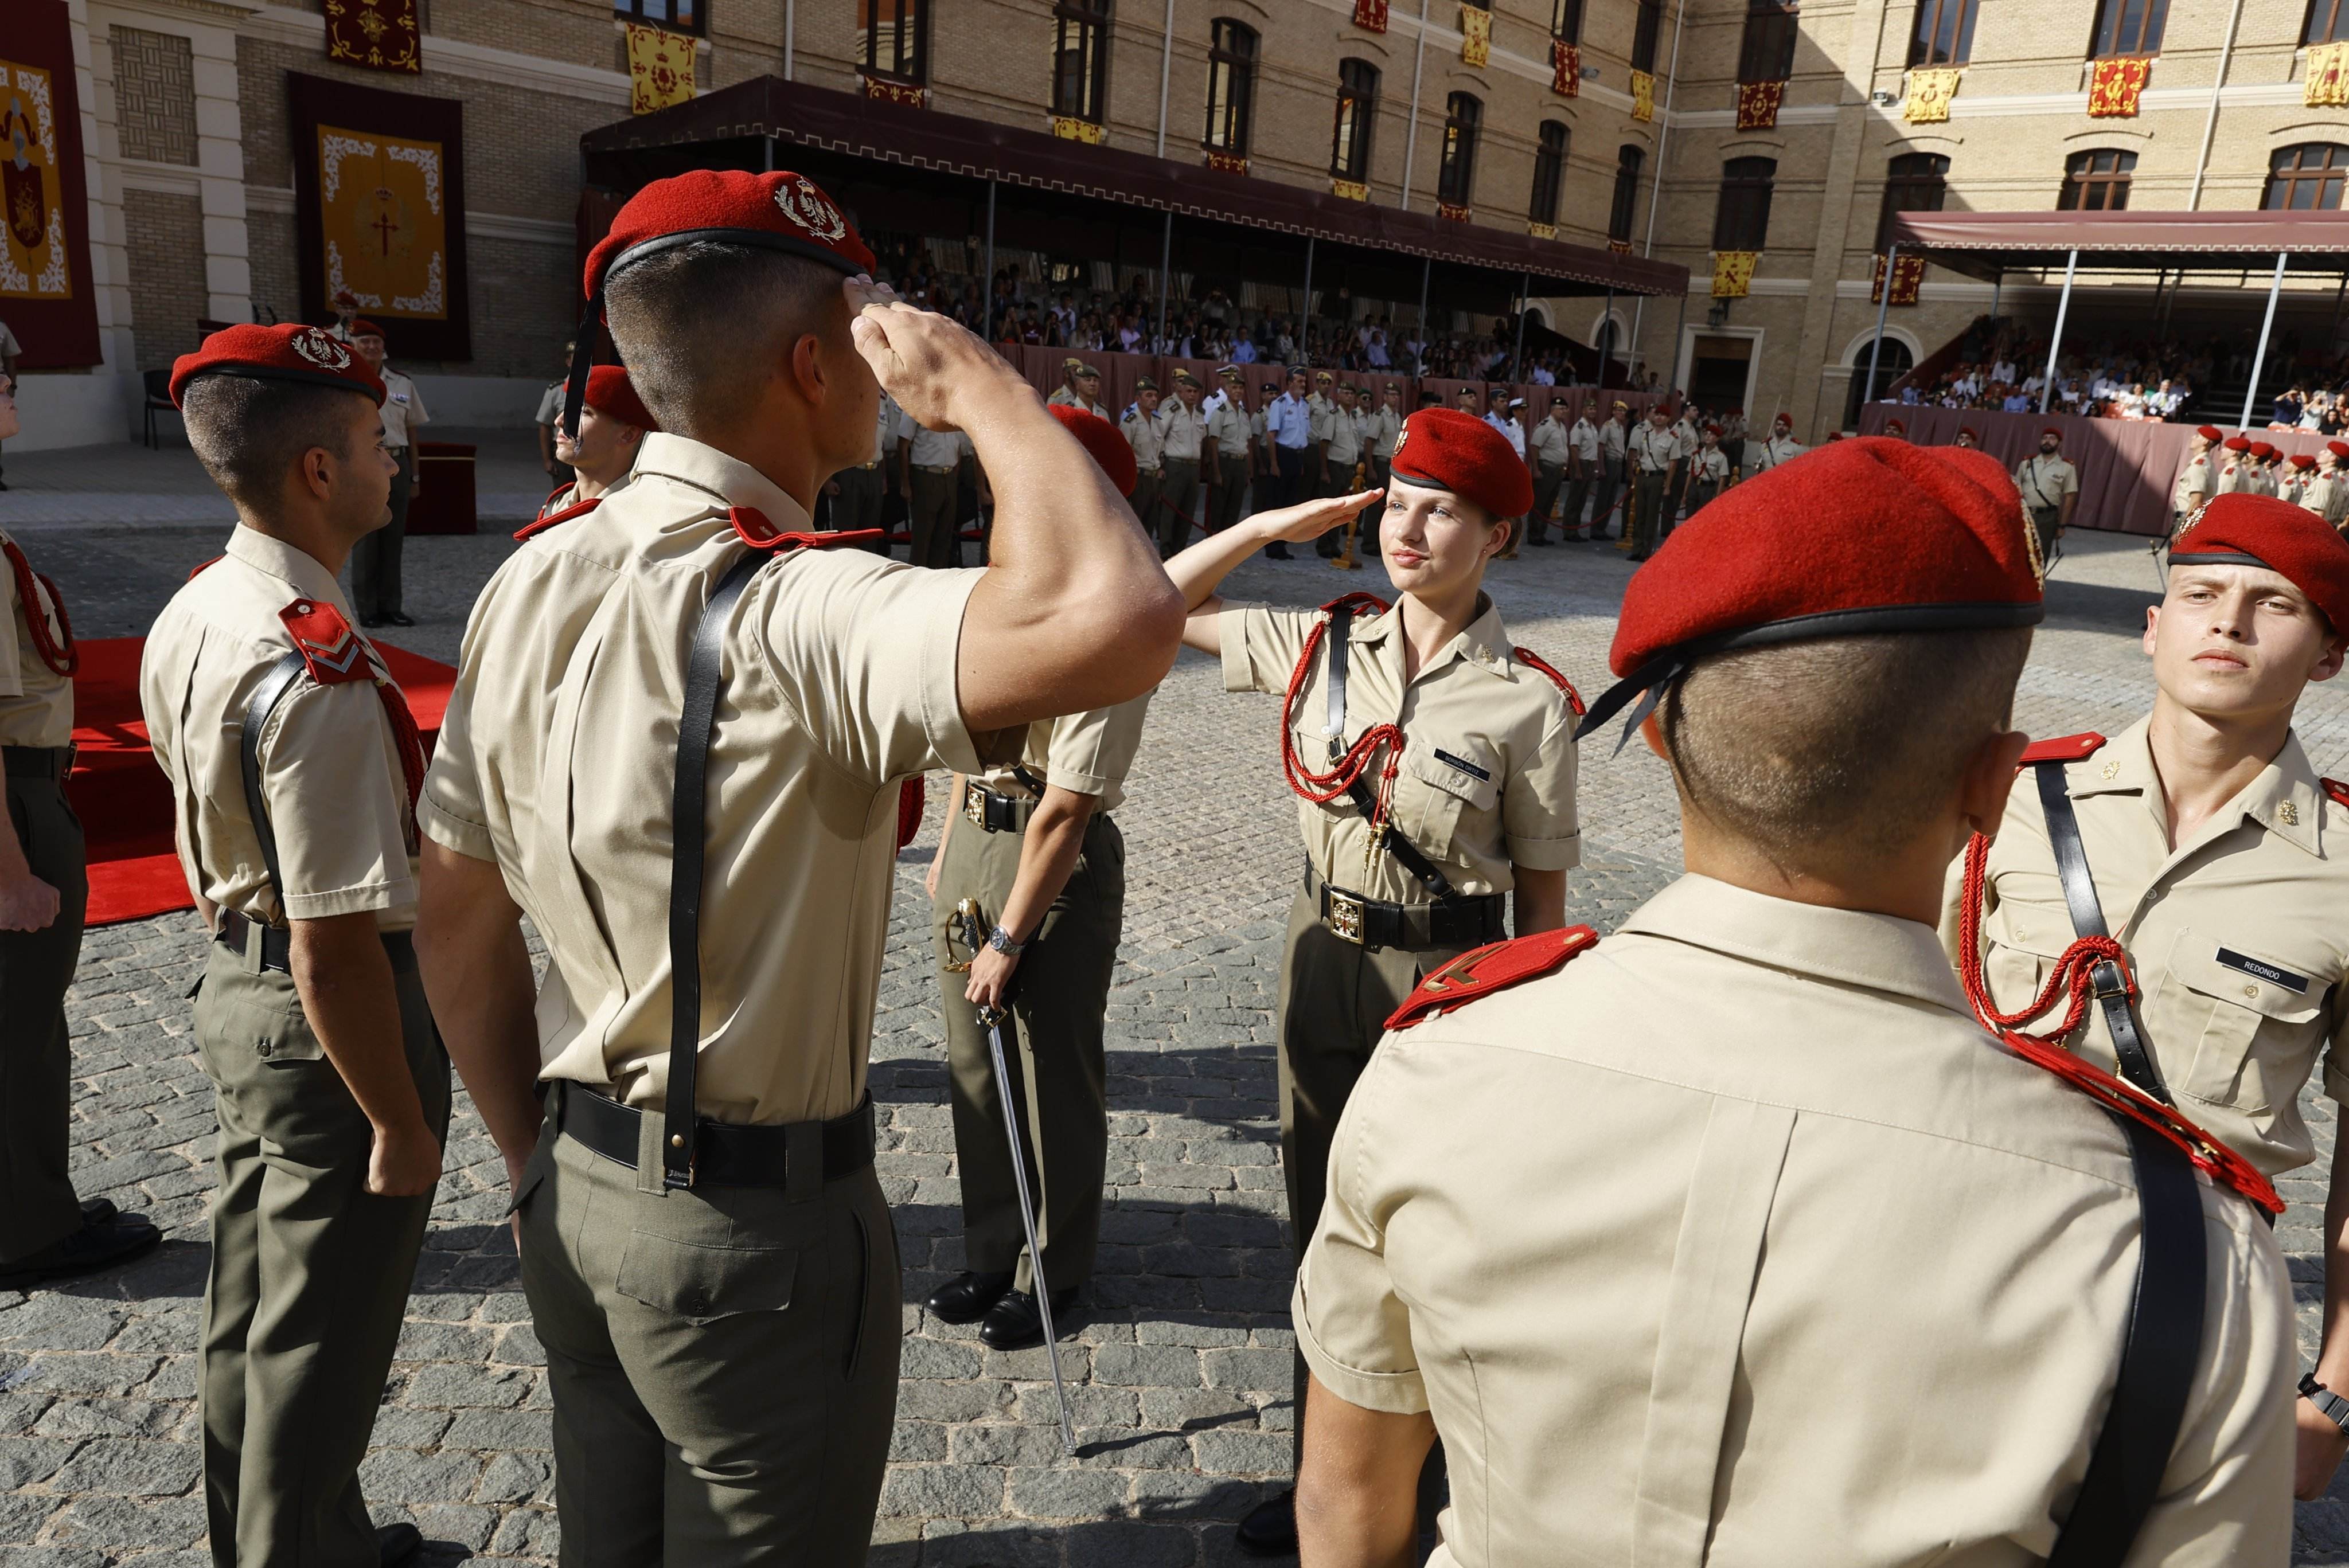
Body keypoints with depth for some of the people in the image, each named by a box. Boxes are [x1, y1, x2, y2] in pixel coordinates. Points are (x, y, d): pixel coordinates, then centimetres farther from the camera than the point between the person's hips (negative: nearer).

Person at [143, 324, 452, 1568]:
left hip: (232, 985, 10)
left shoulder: (187, 617, 3)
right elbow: (337, 947, -28)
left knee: (253, 1324, 25)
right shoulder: (321, 669, -28)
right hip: (327, 1023, -10)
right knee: (317, 1353, 9)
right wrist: (401, 1126, -19)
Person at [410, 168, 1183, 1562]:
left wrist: (537, 1161, 16)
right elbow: (1117, 622, -45)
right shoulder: (792, 614, -27)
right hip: (755, 1231, -7)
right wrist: (976, 380, -26)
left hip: (578, 1197, 7)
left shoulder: (531, 582, -1)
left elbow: (458, 923, 5)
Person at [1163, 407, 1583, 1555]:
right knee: (1322, 1223, 17)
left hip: (1449, 977, -4)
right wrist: (1273, 525, -1)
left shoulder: (1528, 702, -14)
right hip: (1324, 956, 5)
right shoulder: (1323, 645, -2)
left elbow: (1543, 894, -9)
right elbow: (1166, 604, 9)